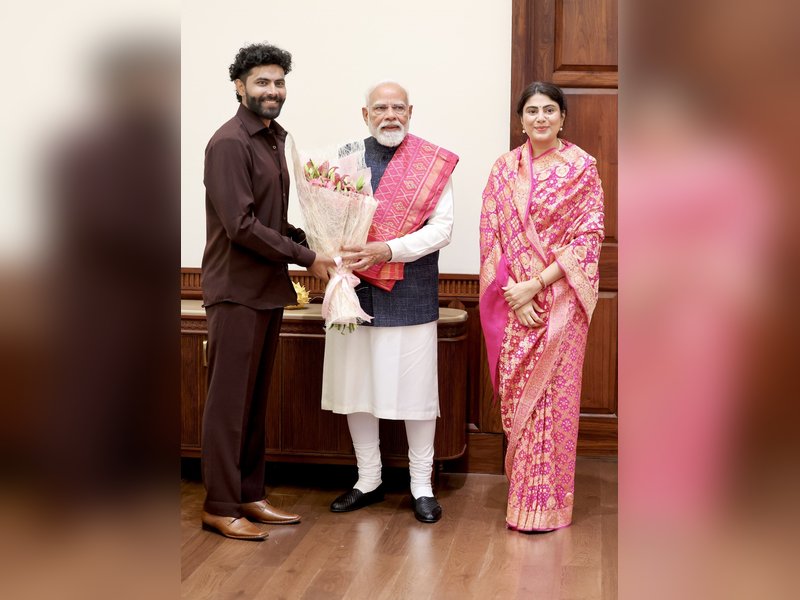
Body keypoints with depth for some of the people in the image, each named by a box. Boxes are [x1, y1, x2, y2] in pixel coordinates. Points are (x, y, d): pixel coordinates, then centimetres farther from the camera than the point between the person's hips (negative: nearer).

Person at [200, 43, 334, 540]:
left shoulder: (274, 139, 13)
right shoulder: (229, 143, -13)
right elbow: (240, 225, -19)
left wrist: (306, 245, 0)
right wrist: (306, 257, -14)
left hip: (269, 289, 8)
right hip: (237, 290, -8)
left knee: (256, 399, 13)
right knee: (230, 400, -1)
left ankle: (250, 495, 23)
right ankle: (220, 505, 9)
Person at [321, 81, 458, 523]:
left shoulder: (433, 163, 0)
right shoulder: (346, 157, 7)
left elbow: (442, 228, -8)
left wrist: (387, 249, -20)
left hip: (410, 296, -3)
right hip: (354, 290, 3)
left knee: (415, 387, 3)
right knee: (356, 386, 9)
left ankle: (422, 486, 18)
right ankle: (368, 481, 25)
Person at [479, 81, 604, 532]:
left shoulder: (581, 167, -2)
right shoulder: (504, 169, 7)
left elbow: (589, 237, -7)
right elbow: (491, 234, 4)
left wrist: (536, 284, -14)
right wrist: (513, 293, -9)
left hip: (560, 297, -3)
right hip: (514, 301, 3)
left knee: (552, 394, -1)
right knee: (515, 394, 6)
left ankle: (545, 502, 10)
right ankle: (523, 489, 21)